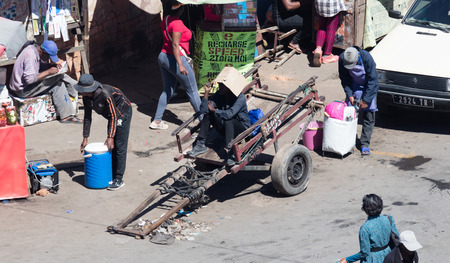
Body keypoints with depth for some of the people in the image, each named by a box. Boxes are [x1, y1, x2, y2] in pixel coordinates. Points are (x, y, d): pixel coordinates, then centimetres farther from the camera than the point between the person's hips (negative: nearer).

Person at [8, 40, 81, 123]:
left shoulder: (35, 49, 3)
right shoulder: (30, 56, -28)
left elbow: (42, 66, 16)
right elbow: (29, 79, -33)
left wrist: (53, 65, -5)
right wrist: (48, 72, -28)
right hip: (23, 90, -11)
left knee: (58, 85, -1)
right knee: (58, 76, -15)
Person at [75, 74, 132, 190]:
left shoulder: (105, 94, -35)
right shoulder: (86, 97, -11)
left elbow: (114, 116, -27)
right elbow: (87, 117, 1)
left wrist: (110, 137, -25)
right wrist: (85, 138, 1)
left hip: (123, 113, -8)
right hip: (112, 114, 8)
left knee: (120, 147, -9)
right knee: (111, 147, 9)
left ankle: (119, 180, -5)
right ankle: (113, 176, 19)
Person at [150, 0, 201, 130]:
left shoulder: (165, 20, 6)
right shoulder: (177, 23, -20)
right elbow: (175, 45, -26)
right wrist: (180, 65, -31)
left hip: (163, 56, 9)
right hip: (174, 59, -9)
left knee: (168, 90, 17)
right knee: (192, 90, 3)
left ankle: (157, 121, 14)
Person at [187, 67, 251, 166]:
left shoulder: (240, 98, -22)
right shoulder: (219, 95, -5)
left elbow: (229, 114, -37)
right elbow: (203, 110, -13)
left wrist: (214, 110, -20)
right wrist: (206, 93, -20)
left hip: (241, 127, -6)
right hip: (225, 128, 6)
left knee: (227, 120, -35)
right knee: (208, 114, -11)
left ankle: (230, 151, -41)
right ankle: (200, 144, -10)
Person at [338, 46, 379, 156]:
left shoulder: (366, 58, -33)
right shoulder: (342, 59, -23)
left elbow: (372, 80, -25)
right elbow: (344, 79, -8)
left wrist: (365, 100, -24)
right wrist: (349, 95, -19)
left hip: (368, 86, -3)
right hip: (354, 85, 3)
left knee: (369, 115, -6)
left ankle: (365, 144, 1)